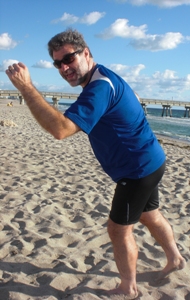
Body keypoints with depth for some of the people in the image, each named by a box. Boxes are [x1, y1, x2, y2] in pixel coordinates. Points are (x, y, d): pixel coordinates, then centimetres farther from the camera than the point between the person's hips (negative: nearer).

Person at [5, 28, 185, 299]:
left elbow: (60, 129, -39)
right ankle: (175, 259, 48)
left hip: (140, 168, -10)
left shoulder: (100, 87, -27)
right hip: (148, 162, 10)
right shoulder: (100, 79, 7)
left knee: (119, 229, 4)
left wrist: (25, 87, -35)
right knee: (150, 216, 26)